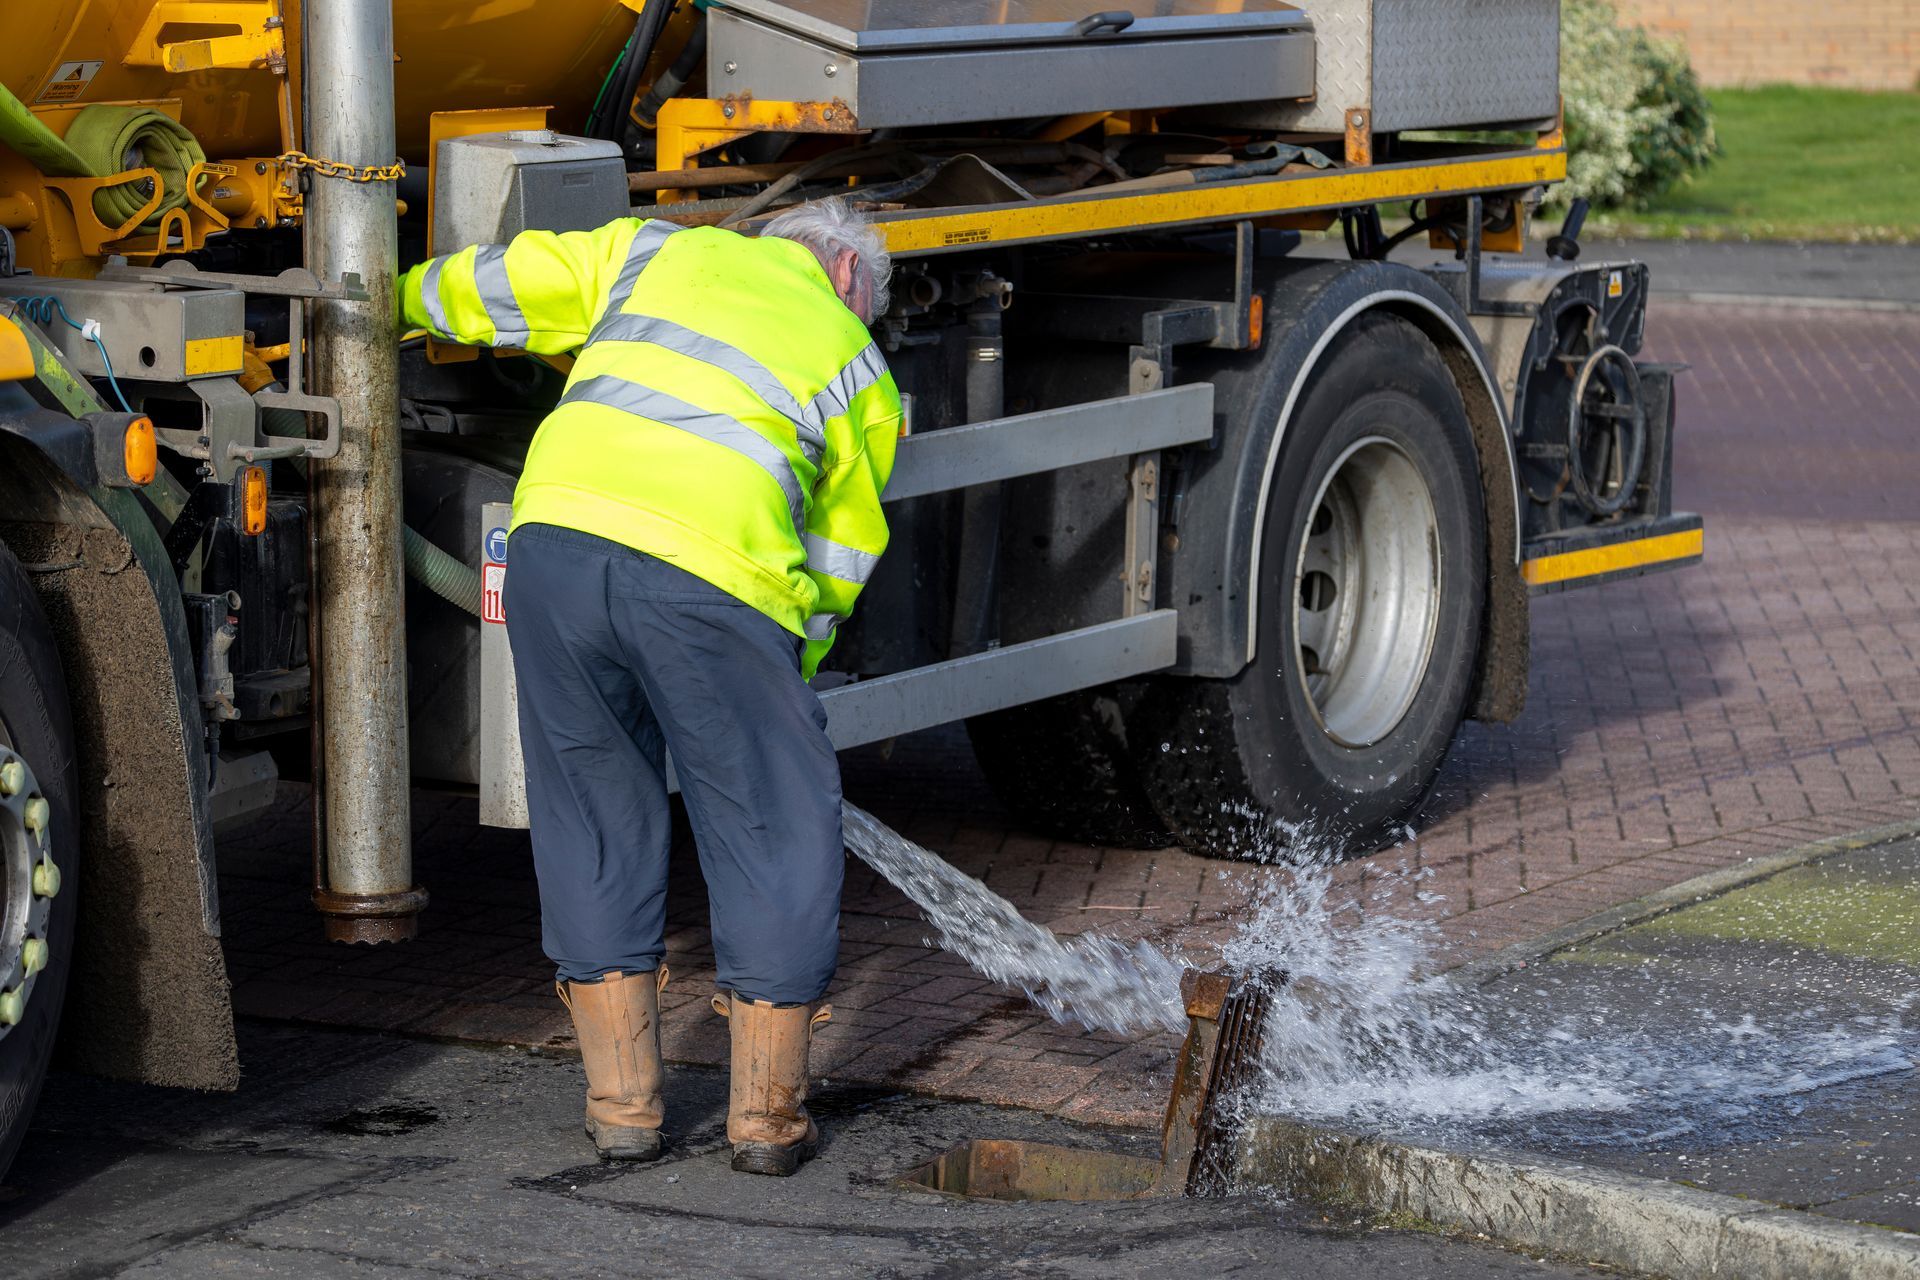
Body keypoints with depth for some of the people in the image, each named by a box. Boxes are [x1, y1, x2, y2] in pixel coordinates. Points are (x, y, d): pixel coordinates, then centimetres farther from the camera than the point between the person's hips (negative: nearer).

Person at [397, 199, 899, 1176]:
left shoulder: (664, 252, 26)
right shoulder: (861, 373, 22)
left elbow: (501, 284, 27)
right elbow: (835, 569, 23)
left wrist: (406, 300, 47)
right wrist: (773, 681, 34)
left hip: (555, 535, 3)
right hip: (710, 574, -2)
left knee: (596, 816, 17)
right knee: (777, 832, 13)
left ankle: (622, 1102, 22)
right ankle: (766, 1113, 18)